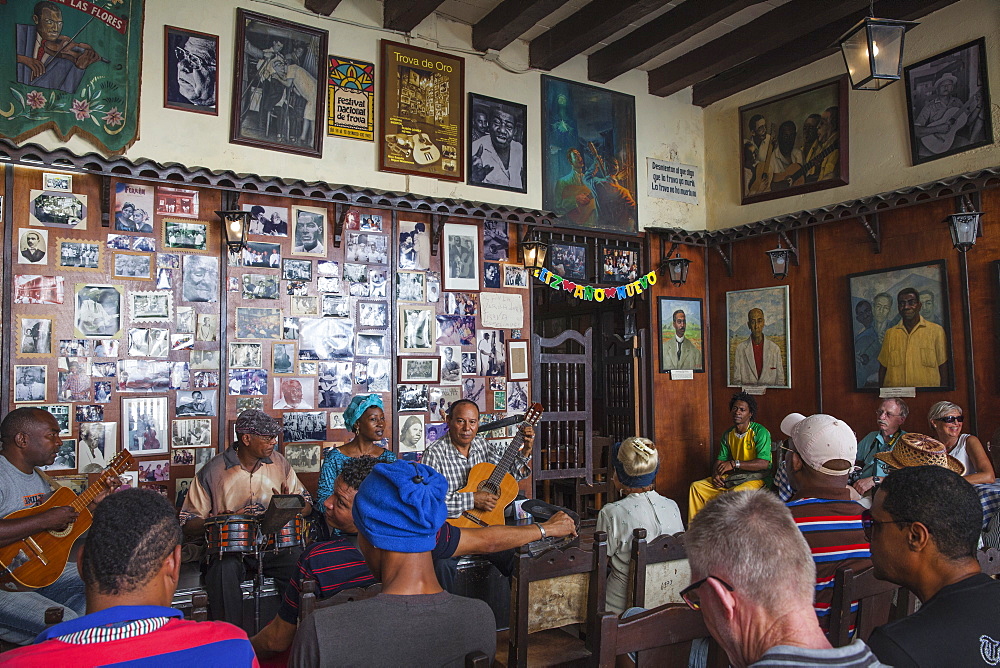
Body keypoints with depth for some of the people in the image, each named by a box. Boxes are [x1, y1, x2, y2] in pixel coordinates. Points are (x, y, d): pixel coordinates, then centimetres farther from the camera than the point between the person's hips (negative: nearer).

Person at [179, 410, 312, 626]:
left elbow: (306, 505, 13)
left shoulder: (279, 463, 7)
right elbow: (189, 524, 0)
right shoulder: (213, 471, -3)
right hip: (230, 549, -2)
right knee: (224, 570, -35)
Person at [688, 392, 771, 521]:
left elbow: (764, 463, -20)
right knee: (696, 486, -6)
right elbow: (721, 460, 12)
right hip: (732, 477, 7)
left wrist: (734, 464, -23)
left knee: (736, 492, -38)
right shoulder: (728, 434, 10)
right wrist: (716, 474, -12)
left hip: (755, 477, -7)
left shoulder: (760, 432, -11)